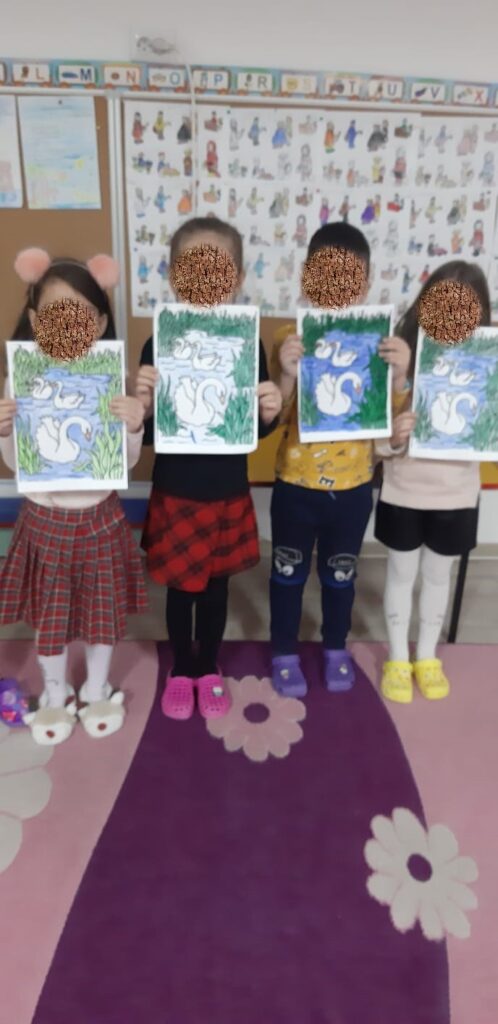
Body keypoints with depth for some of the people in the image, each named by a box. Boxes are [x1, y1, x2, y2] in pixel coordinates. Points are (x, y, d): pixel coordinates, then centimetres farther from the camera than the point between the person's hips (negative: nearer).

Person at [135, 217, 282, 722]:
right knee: (180, 587, 14)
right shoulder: (157, 346, -10)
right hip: (175, 495, -1)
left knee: (216, 586, 17)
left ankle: (209, 669, 39)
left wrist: (270, 412, -19)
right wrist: (142, 405, -29)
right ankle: (181, 670, 38)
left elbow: (256, 429, 2)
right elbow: (147, 435, -8)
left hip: (229, 495, 1)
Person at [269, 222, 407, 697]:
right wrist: (287, 375, -29)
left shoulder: (377, 342, -3)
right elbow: (273, 419, -12)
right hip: (296, 484, -1)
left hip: (353, 486, 2)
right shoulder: (290, 341, -9)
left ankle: (336, 649, 41)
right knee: (289, 572, 14)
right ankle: (284, 653, 34)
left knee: (340, 574, 18)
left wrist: (398, 372, -23)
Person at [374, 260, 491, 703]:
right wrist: (392, 438, -32)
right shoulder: (402, 351, -12)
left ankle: (427, 656, 39)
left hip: (456, 495, 2)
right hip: (403, 492, -1)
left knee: (438, 575, 17)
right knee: (402, 574, 14)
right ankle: (397, 658, 34)